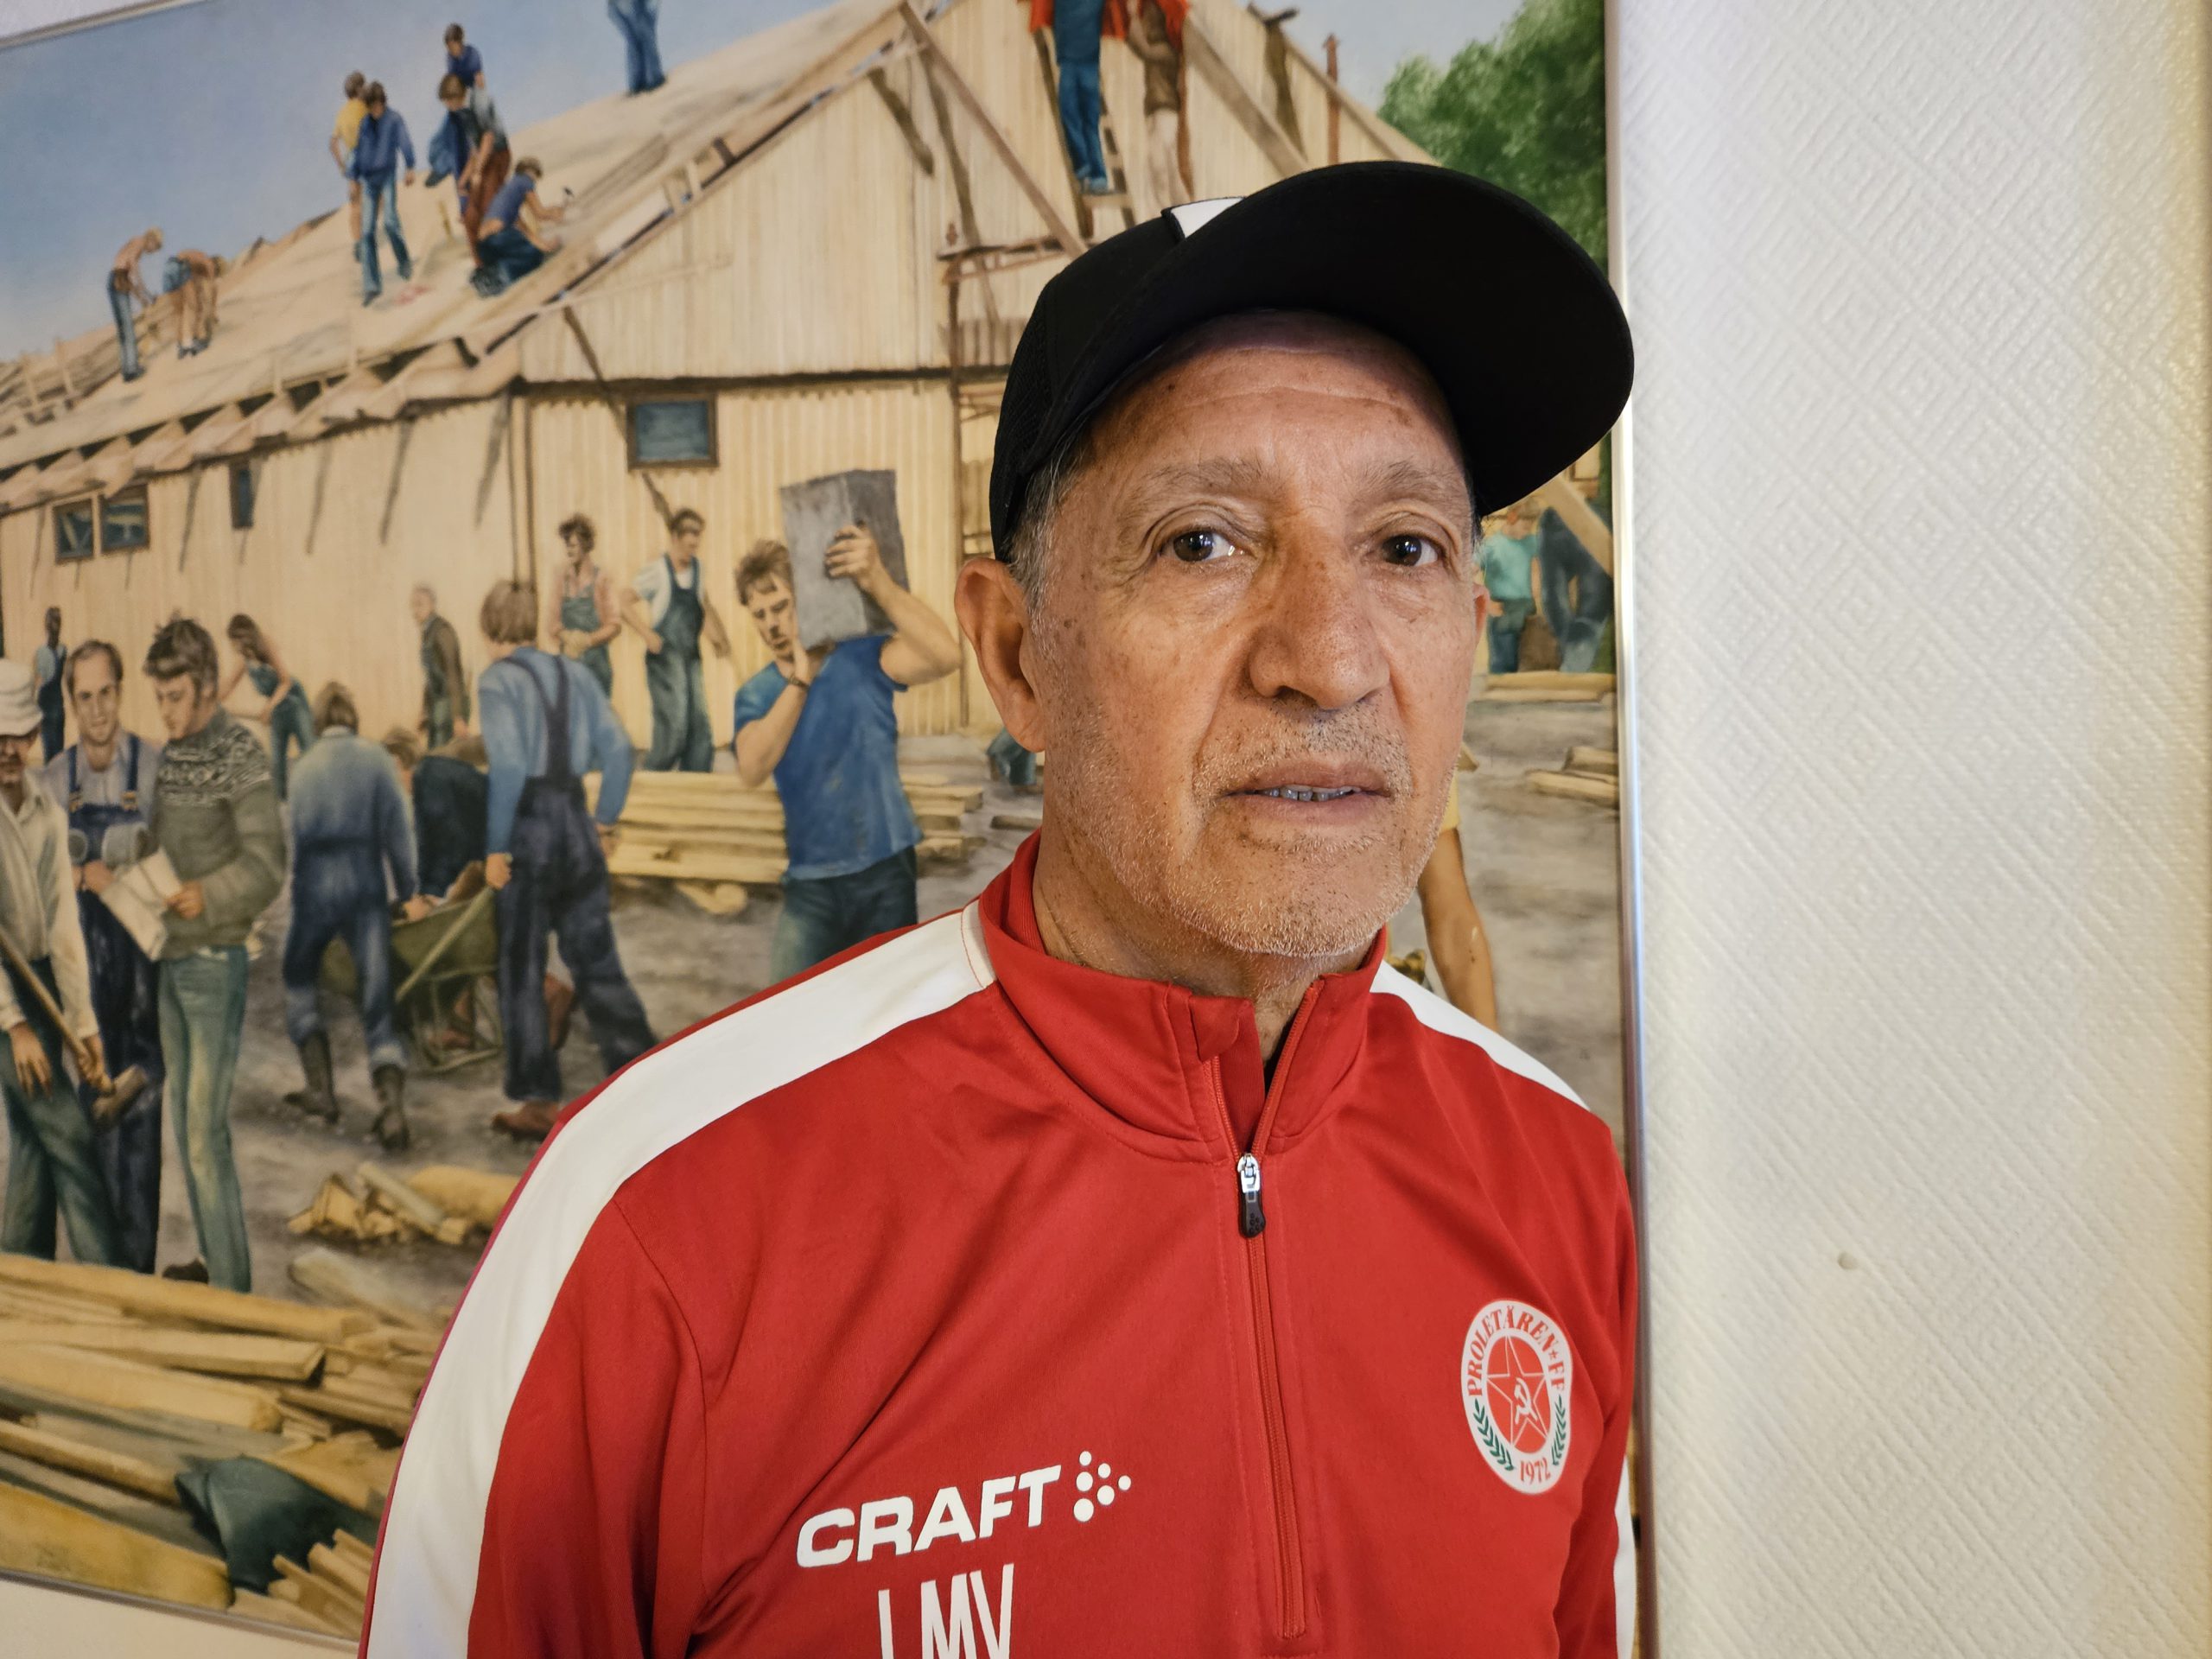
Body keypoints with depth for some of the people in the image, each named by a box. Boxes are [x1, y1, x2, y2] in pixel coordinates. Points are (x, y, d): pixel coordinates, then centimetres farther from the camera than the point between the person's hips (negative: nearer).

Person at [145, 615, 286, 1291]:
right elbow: (162, 846, 16)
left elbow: (266, 865, -18)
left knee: (207, 1128, -8)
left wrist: (210, 895, -31)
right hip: (169, 958, 8)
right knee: (182, 1116, 14)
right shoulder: (168, 757, 12)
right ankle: (211, 1259, 26)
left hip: (216, 961, -8)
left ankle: (232, 1283, 0)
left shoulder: (242, 755, -12)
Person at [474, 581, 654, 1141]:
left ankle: (539, 1104, 9)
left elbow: (508, 764, -17)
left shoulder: (497, 679, -7)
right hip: (576, 827, 5)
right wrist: (606, 820, 11)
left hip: (528, 826, -5)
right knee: (597, 963, 10)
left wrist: (497, 847, -13)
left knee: (522, 972, 6)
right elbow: (616, 748, 3)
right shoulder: (574, 673, 9)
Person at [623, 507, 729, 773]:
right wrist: (648, 635, -15)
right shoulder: (658, 571, -8)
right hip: (665, 658, -6)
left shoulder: (696, 568, 9)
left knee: (700, 726, 3)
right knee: (674, 724, -13)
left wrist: (720, 636, 13)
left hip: (691, 658, 6)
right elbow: (626, 606, -7)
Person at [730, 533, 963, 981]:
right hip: (810, 881, 2)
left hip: (884, 871, -1)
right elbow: (751, 770, -18)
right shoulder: (756, 694, 1)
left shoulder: (862, 658, -7)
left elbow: (945, 656, -27)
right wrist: (798, 683, -21)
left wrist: (878, 583, -39)